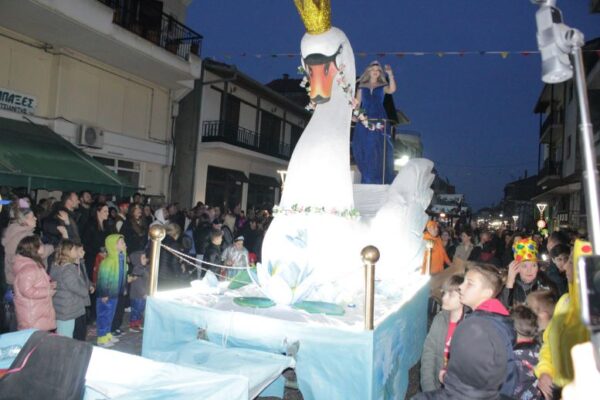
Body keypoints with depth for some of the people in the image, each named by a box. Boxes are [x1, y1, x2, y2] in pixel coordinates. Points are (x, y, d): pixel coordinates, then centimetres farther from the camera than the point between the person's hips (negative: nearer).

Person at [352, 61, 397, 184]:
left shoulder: (383, 86, 10)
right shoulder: (362, 87, 13)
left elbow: (392, 90, -11)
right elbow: (357, 103, 8)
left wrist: (390, 74, -19)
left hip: (380, 122, -1)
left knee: (380, 151, -4)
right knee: (365, 151, 1)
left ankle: (381, 180, -1)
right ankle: (367, 181, 9)